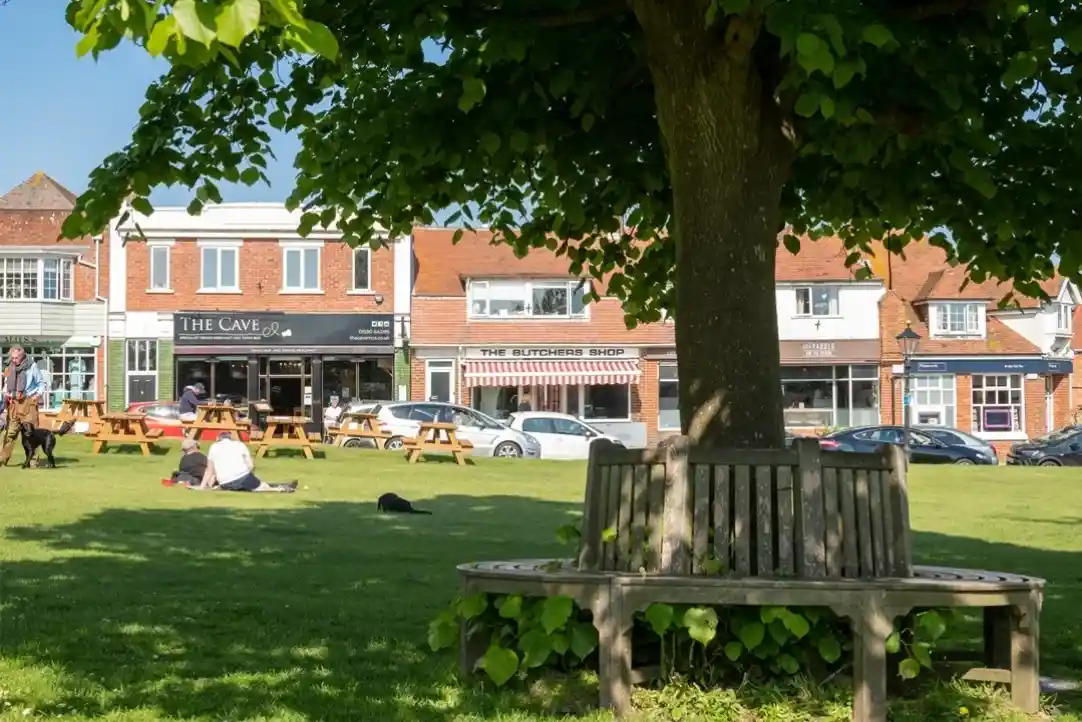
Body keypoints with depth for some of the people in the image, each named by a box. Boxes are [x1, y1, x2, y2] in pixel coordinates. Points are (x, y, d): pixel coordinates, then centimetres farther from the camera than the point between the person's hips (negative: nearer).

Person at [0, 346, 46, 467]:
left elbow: (41, 383, 6)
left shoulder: (32, 366, -3)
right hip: (13, 402, 4)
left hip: (28, 402, -4)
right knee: (10, 431, 3)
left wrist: (38, 394, -7)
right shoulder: (10, 368, 8)